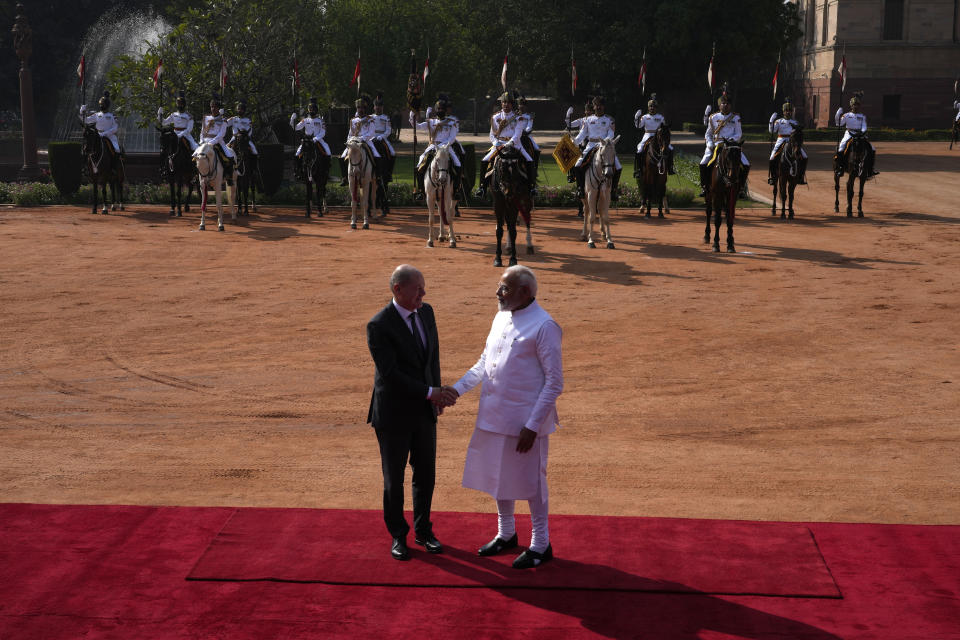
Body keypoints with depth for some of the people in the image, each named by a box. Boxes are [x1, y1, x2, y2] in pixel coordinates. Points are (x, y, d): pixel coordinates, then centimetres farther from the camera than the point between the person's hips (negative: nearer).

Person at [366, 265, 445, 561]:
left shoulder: (426, 312, 0)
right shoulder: (379, 326, -20)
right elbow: (390, 372, -22)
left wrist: (436, 394, 5)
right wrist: (429, 392, -18)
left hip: (424, 412, 5)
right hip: (394, 414, -5)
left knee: (425, 473, 13)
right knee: (394, 478, 9)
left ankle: (423, 530, 31)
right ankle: (398, 535, 26)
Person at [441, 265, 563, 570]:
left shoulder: (543, 326, -17)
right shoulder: (501, 318, 7)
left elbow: (554, 382, -16)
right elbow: (484, 362, 17)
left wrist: (532, 426, -19)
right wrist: (458, 388, 2)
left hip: (525, 420, -7)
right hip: (494, 417, 8)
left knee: (530, 481, 5)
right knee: (498, 476, 18)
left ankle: (541, 544, 21)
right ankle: (506, 534, 37)